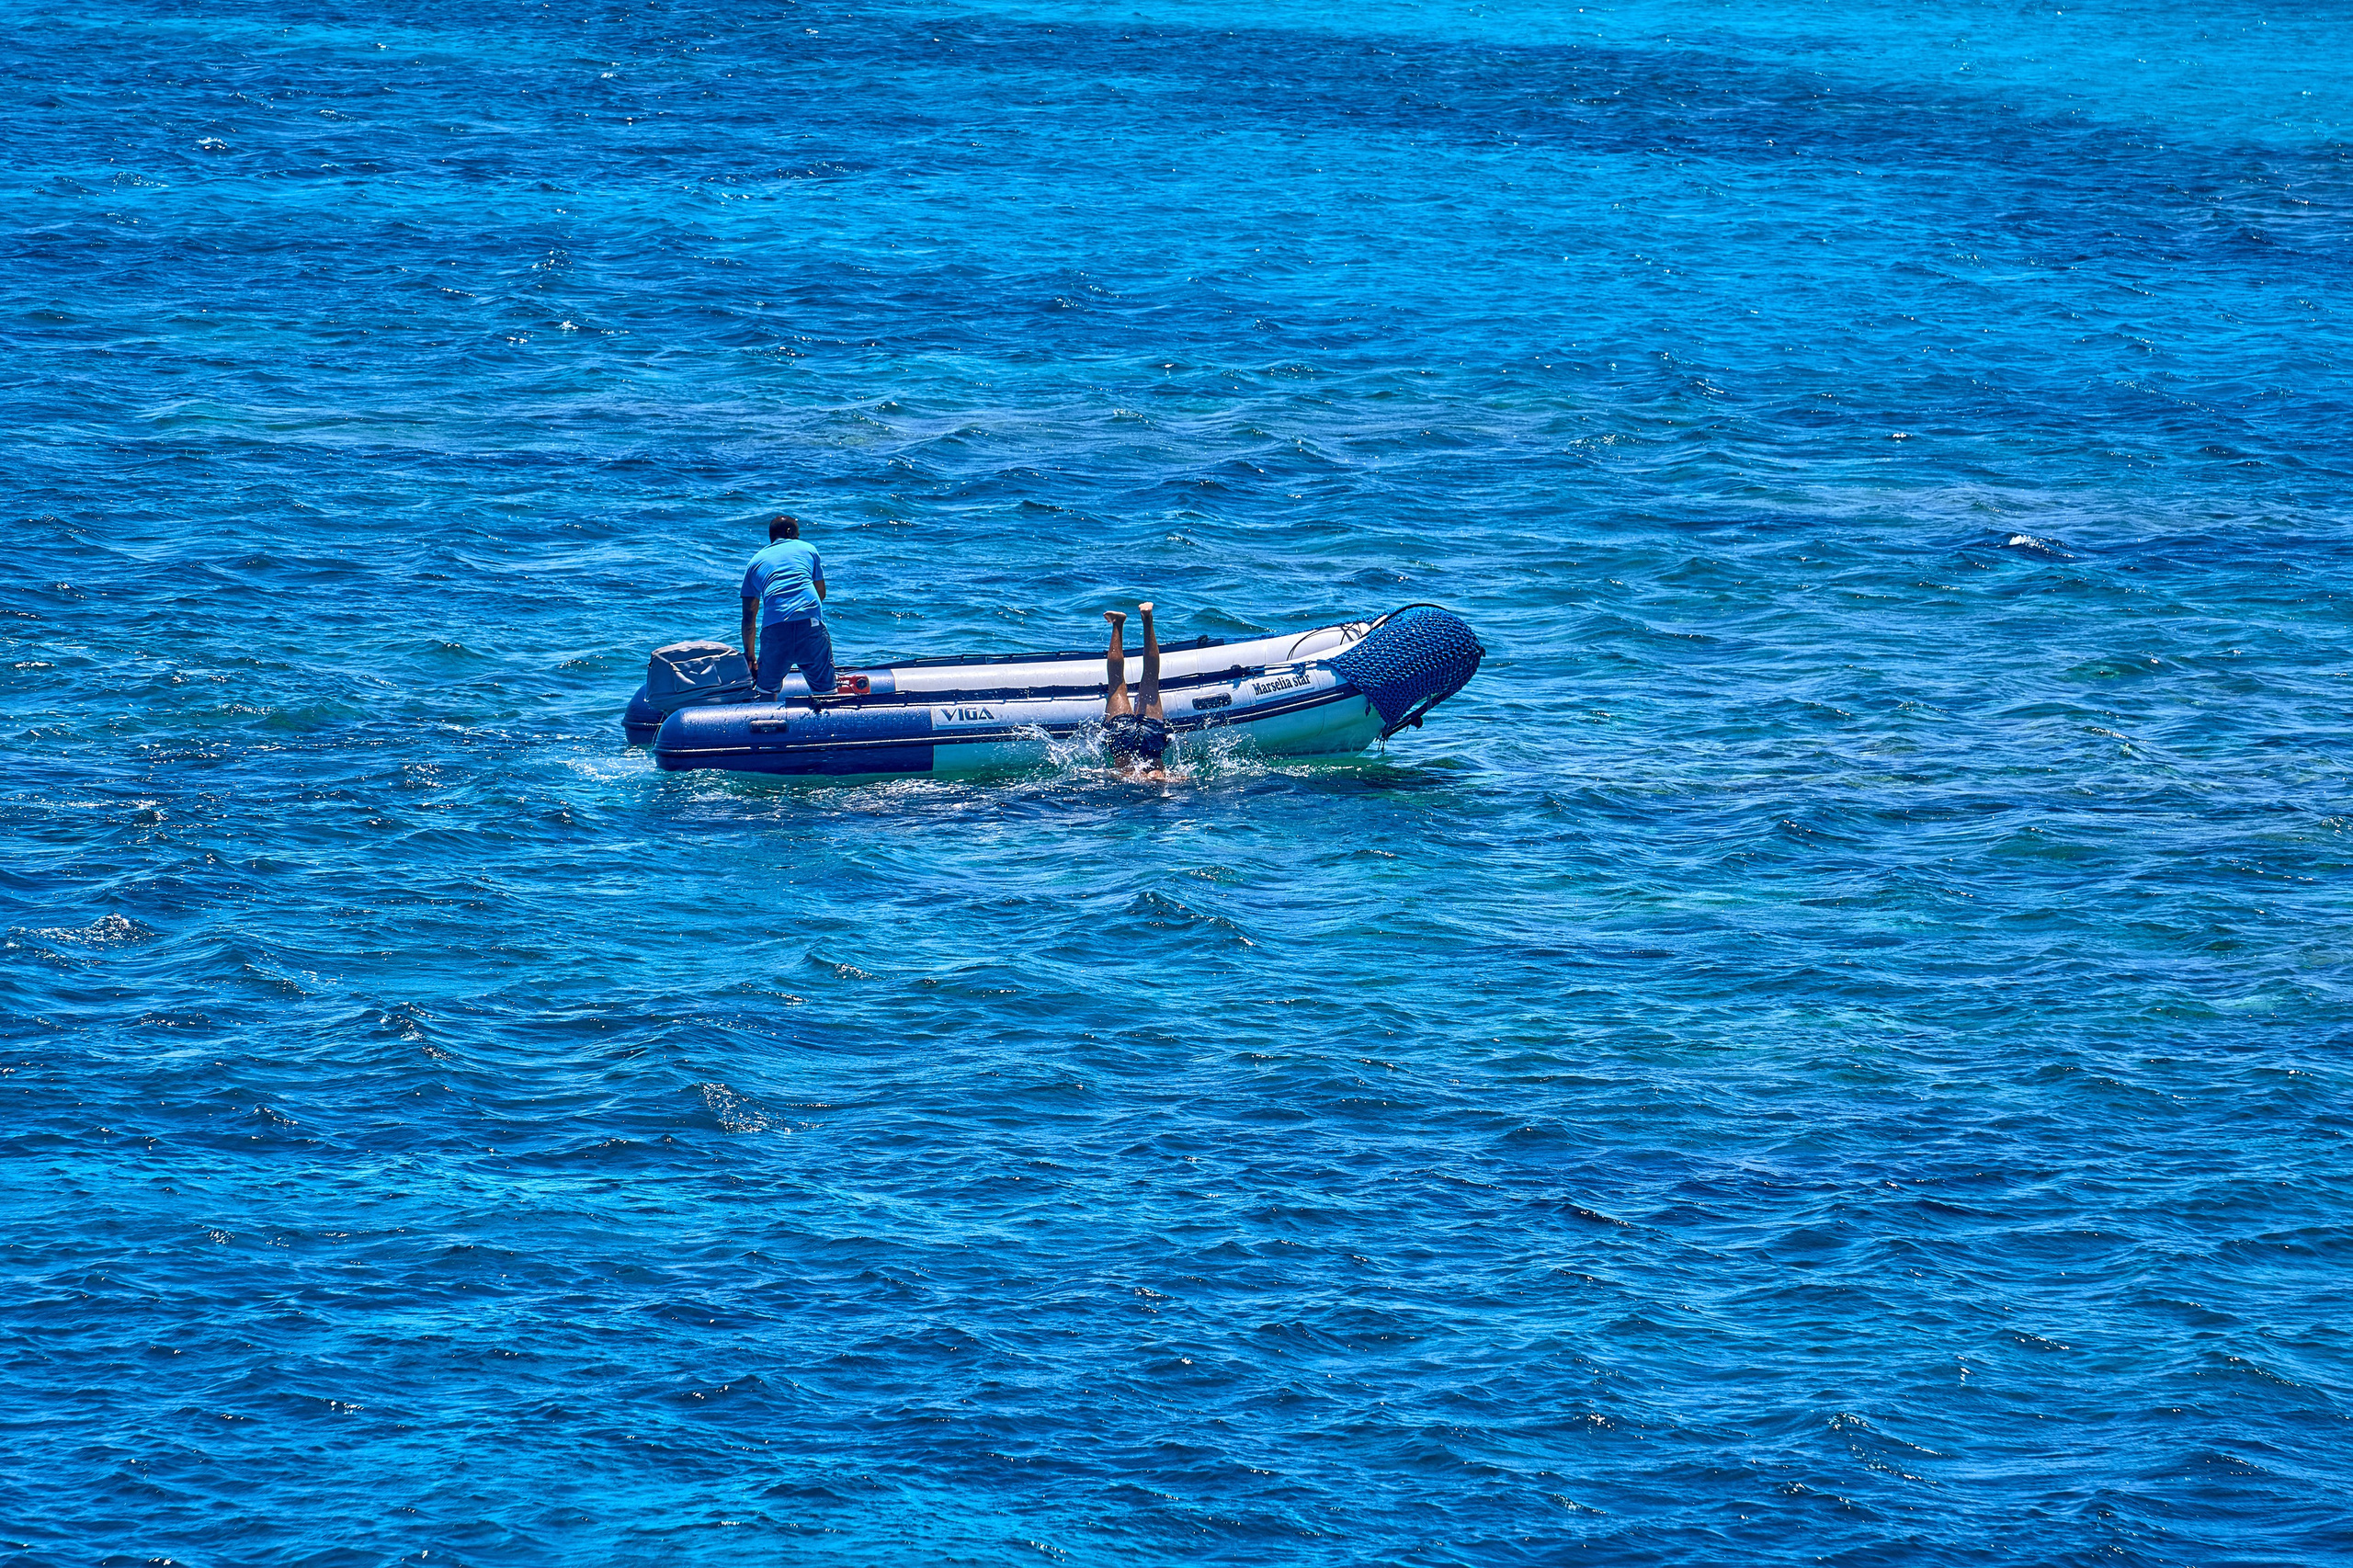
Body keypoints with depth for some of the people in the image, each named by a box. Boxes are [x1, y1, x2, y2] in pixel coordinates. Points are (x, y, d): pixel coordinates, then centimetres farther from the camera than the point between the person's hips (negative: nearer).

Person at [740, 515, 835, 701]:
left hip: (774, 628, 1)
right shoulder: (808, 549, 23)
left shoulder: (757, 560, 25)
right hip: (812, 622, -1)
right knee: (824, 688, 11)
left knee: (767, 689, 18)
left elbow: (748, 617, 23)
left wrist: (750, 656, 29)